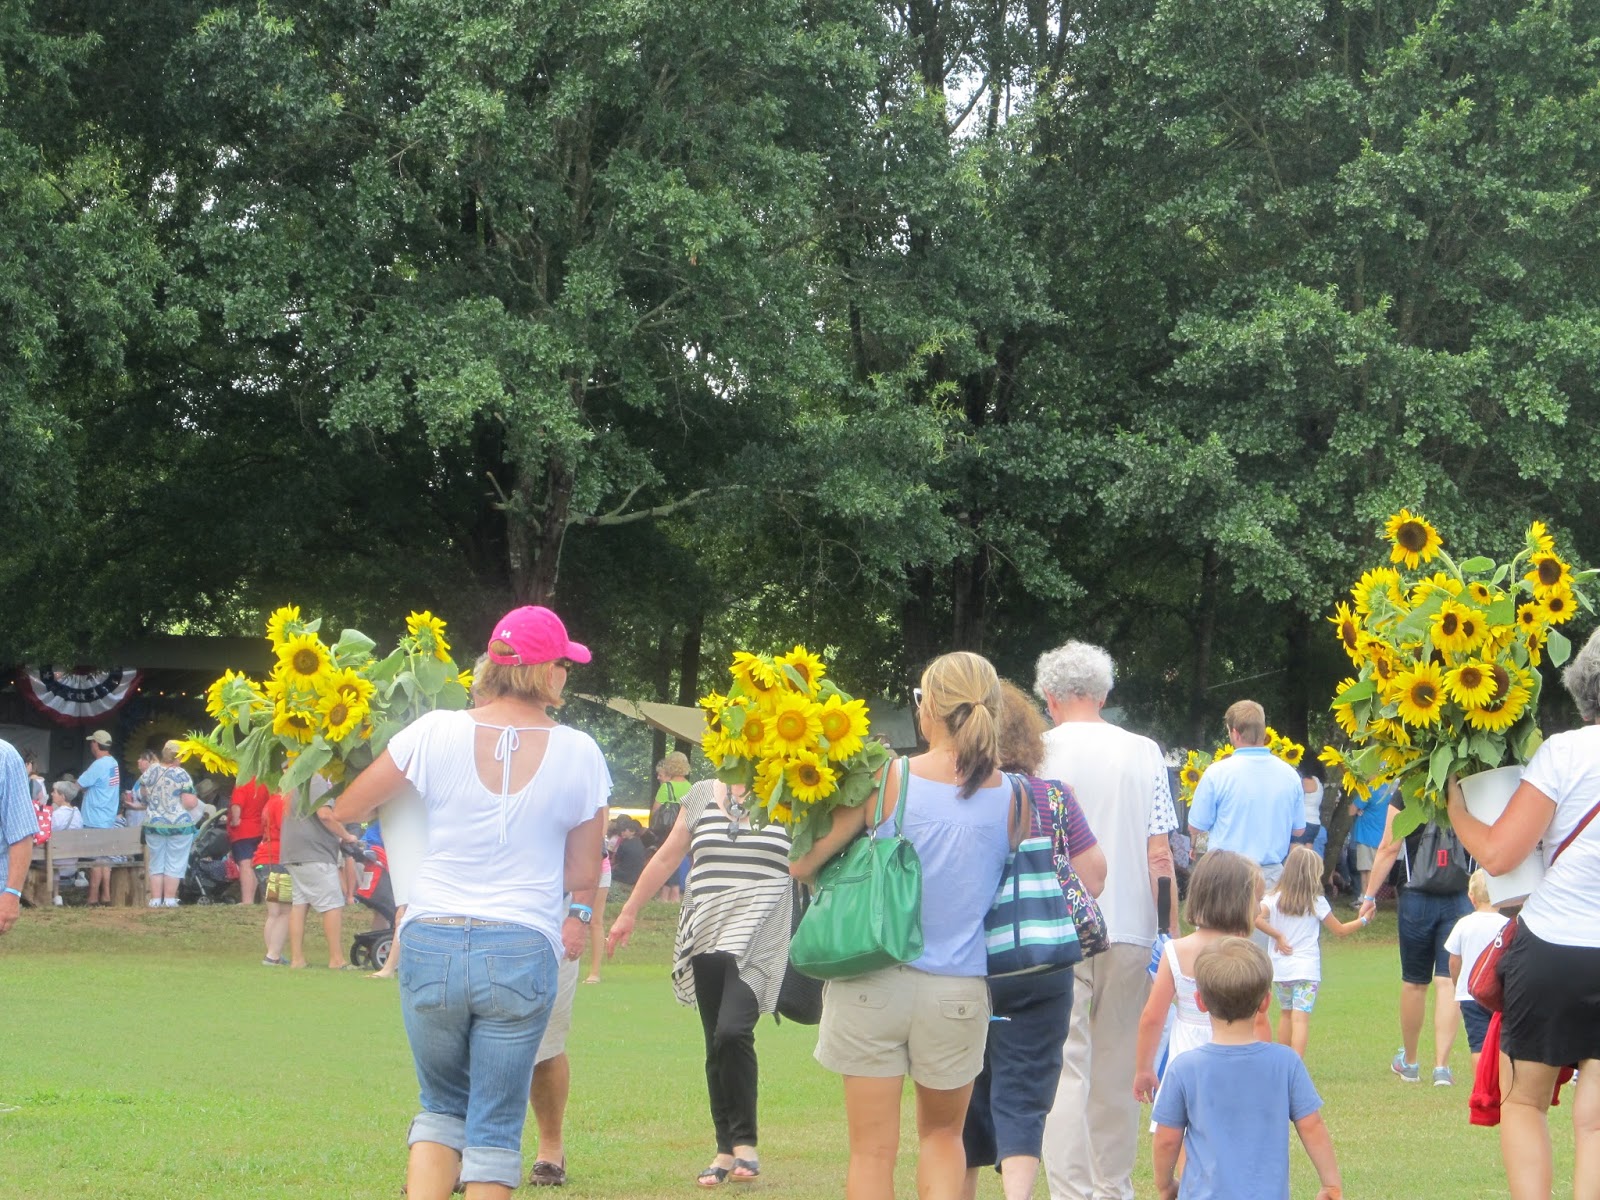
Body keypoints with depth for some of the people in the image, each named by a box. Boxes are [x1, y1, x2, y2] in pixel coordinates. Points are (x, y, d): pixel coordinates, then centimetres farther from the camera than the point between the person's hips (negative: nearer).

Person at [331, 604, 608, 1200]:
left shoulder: (436, 733, -3)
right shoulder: (578, 754, -3)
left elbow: (346, 810, 6)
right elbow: (585, 874, 5)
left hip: (431, 945, 1)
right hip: (523, 952, -1)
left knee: (442, 1106, 20)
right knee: (496, 1128, 7)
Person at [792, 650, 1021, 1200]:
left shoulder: (890, 779, -10)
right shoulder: (1008, 796, -4)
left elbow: (801, 863, -8)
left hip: (875, 984, -2)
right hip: (958, 989, 2)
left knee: (872, 1149, 7)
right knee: (942, 1134, 22)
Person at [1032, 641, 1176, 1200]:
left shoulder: (1036, 752, -3)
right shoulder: (1145, 753, 5)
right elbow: (1160, 853, 3)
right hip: (1130, 927, 3)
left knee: (1065, 1069, -5)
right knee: (1118, 1069, 14)